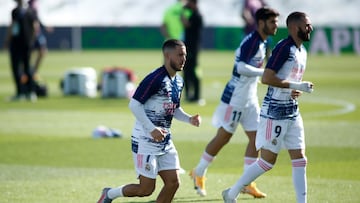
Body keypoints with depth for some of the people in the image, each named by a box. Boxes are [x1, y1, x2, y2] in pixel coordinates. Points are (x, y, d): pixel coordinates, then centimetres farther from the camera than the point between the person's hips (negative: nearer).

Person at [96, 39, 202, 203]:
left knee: (173, 183, 1)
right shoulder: (155, 79, -19)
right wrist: (152, 129, -26)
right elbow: (134, 104, -21)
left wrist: (189, 119, 3)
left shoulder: (179, 82, 9)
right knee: (146, 189, -4)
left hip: (165, 143, 9)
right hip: (145, 142, -9)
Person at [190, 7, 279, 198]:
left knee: (256, 137, 4)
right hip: (235, 98, -9)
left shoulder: (260, 42, 9)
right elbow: (241, 67, -30)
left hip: (249, 98, 9)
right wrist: (264, 72, -29)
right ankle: (199, 173, 17)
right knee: (223, 137, 0)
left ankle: (248, 183, 8)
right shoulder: (252, 41, -20)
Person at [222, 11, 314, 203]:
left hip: (292, 112, 9)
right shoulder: (284, 48, -17)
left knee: (300, 159, 4)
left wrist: (294, 91, 11)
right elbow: (266, 78, -24)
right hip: (274, 112, -9)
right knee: (267, 161, -3)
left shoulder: (302, 51, 12)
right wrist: (295, 86, -23)